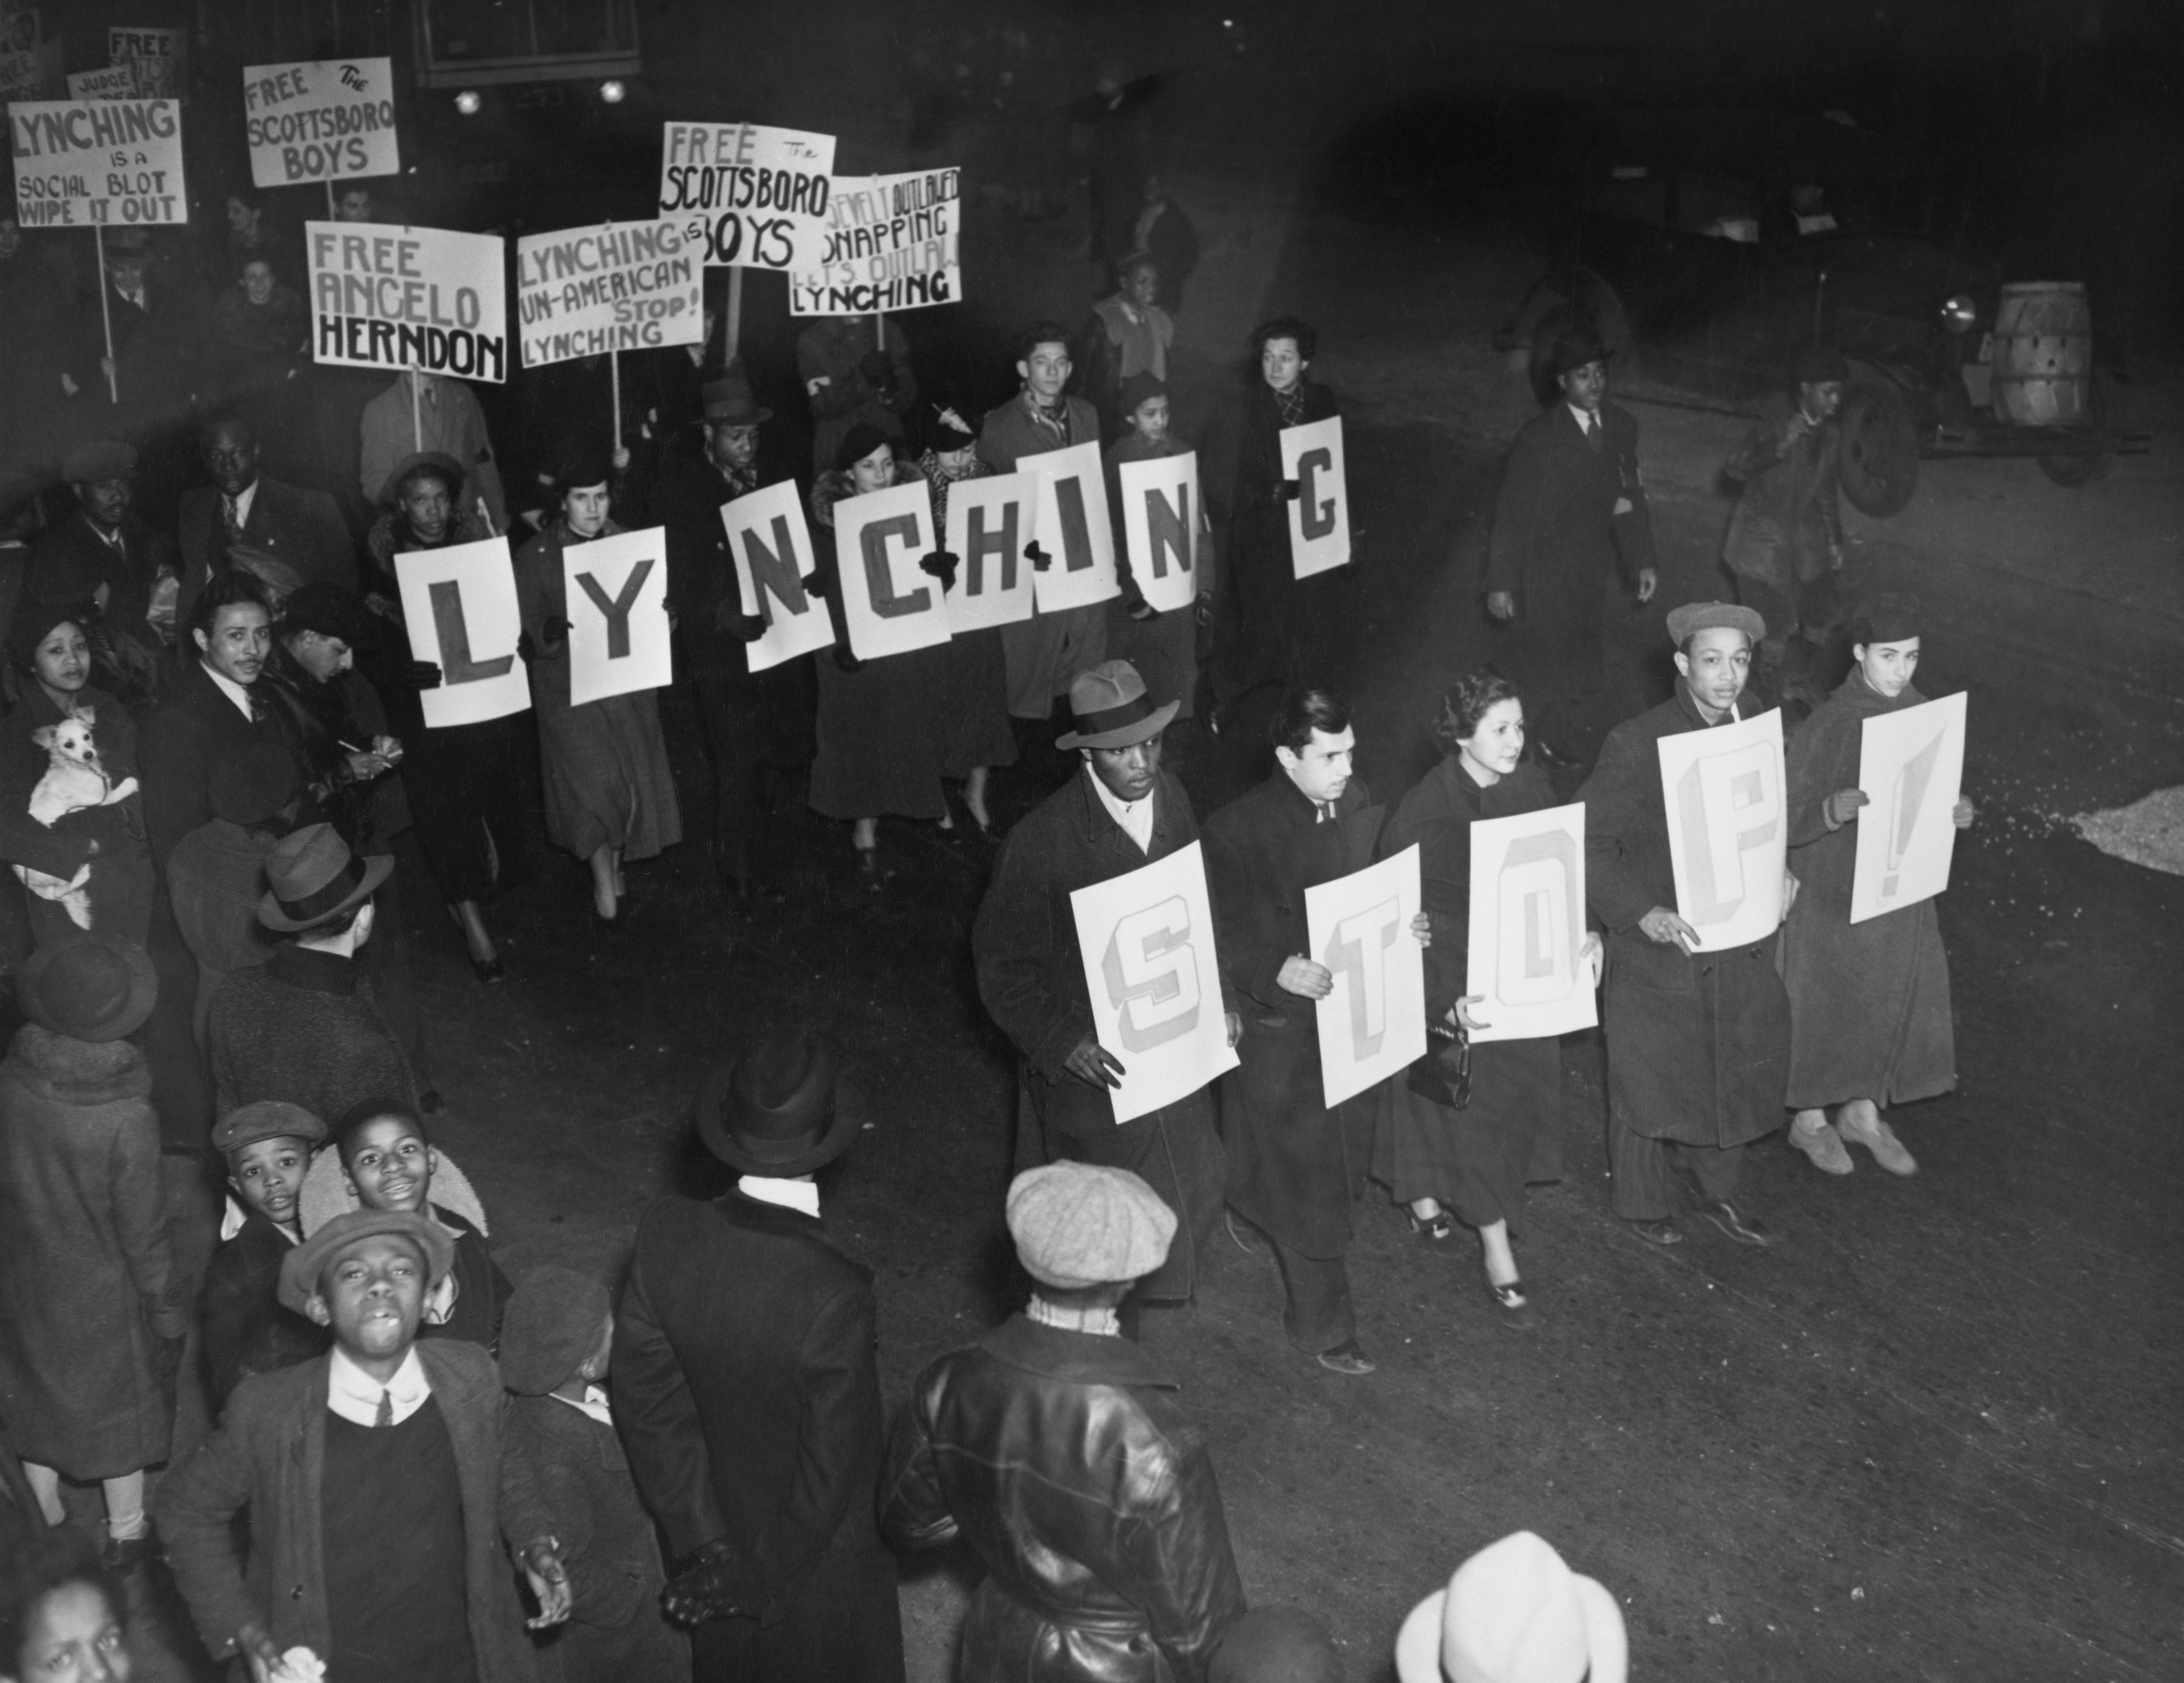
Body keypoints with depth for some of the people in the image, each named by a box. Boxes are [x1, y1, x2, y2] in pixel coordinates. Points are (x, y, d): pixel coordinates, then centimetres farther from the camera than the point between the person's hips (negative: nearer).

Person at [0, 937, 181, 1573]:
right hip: (104, 1294, -4)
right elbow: (144, 1232, -20)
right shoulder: (126, 1121, -33)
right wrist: (169, 1307, -4)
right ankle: (126, 1533, 39)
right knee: (121, 1402, 20)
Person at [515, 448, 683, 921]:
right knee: (593, 781, -10)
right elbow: (527, 634, -5)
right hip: (569, 687, -3)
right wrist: (548, 632, -26)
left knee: (633, 780, 5)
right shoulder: (535, 557, -3)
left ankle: (616, 867, 26)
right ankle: (605, 880, 7)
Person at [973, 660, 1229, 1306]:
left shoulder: (1172, 801, -5)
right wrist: (1062, 1043, -23)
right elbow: (1002, 963, -14)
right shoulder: (1041, 841, -23)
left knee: (1191, 1193, 20)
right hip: (1092, 1061, -6)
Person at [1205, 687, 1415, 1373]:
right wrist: (1276, 971, -31)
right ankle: (1321, 1323, 21)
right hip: (1279, 1025, -6)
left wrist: (1404, 926, -9)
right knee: (1302, 1178, 4)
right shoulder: (1235, 831, -19)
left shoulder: (1360, 807, -2)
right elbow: (1217, 937, -15)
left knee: (1346, 1155, 20)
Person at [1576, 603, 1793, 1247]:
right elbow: (1588, 843, -18)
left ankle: (1718, 1190, 43)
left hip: (1744, 946, 5)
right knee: (1649, 1083, 12)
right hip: (1662, 953, -5)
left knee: (1736, 1076, 19)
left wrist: (1781, 870, -2)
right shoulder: (1635, 745, -20)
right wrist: (1641, 913, -28)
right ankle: (1642, 1205, 35)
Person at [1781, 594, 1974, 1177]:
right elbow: (1785, 823, -18)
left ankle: (1863, 1113, 38)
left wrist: (1952, 815, -11)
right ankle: (1811, 1119, 32)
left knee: (1893, 999, 16)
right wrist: (1833, 812, -37)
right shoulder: (1825, 729, -22)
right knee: (1826, 1004, 11)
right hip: (1834, 893, -5)